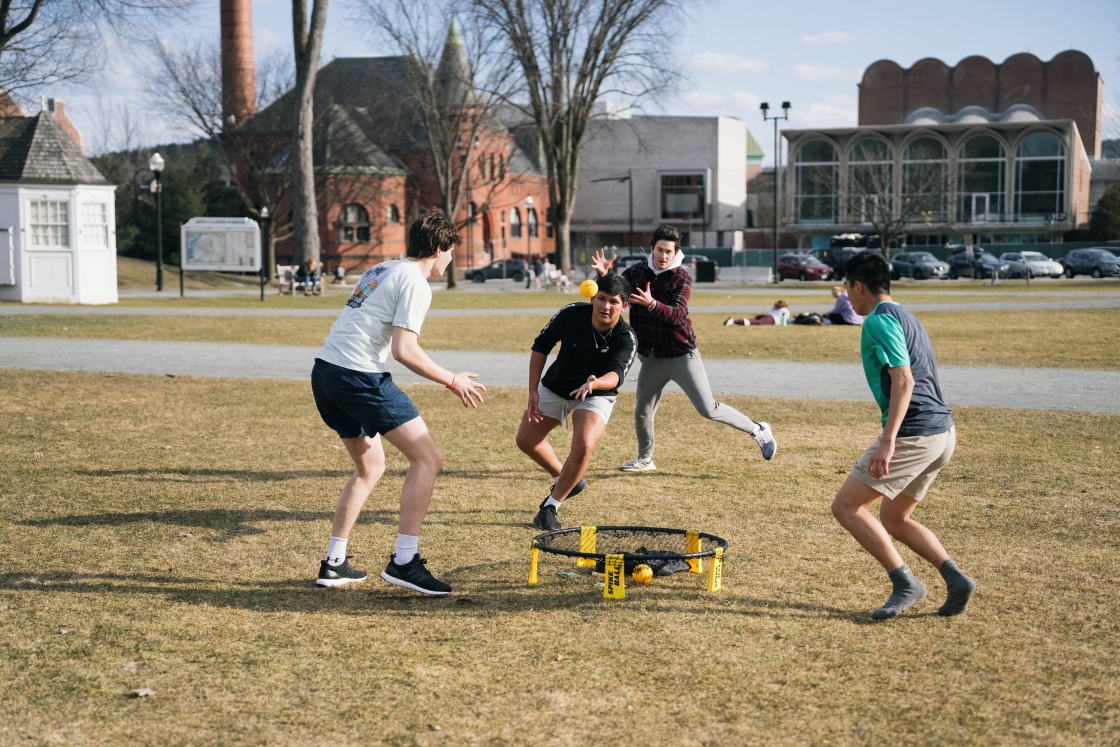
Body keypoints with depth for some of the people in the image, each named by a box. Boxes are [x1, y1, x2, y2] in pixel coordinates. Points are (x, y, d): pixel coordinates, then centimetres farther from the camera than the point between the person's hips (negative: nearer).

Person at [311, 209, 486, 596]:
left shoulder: (381, 269, 21)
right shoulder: (415, 283, -7)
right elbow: (404, 351, -15)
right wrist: (453, 381, -6)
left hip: (324, 372, 10)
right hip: (359, 376, -9)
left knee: (371, 466, 21)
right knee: (427, 458, -5)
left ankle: (333, 564, 20)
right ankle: (403, 561, -10)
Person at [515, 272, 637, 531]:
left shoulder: (626, 339, -29)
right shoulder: (571, 314, -23)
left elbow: (616, 375, -45)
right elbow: (541, 347, -10)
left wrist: (595, 383, -67)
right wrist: (533, 390, -13)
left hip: (596, 396, -3)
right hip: (554, 387, 3)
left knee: (583, 447, -25)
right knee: (526, 440, 9)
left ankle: (550, 507, -7)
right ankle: (565, 479, 34)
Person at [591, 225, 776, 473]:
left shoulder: (681, 277, -11)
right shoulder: (636, 272, 0)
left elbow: (677, 314, -25)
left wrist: (652, 304, -43)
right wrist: (604, 276, -27)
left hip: (682, 356, -4)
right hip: (651, 358, 4)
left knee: (708, 410, -4)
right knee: (642, 413, 10)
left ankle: (758, 430, 14)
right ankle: (645, 459, 34)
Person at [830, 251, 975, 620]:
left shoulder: (880, 320, -10)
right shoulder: (906, 317, 21)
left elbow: (903, 380, -21)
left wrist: (888, 441, -26)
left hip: (913, 434, -10)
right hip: (942, 432, 10)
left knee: (846, 506, -4)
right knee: (894, 519, 18)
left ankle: (905, 584, -8)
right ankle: (955, 579, 5)